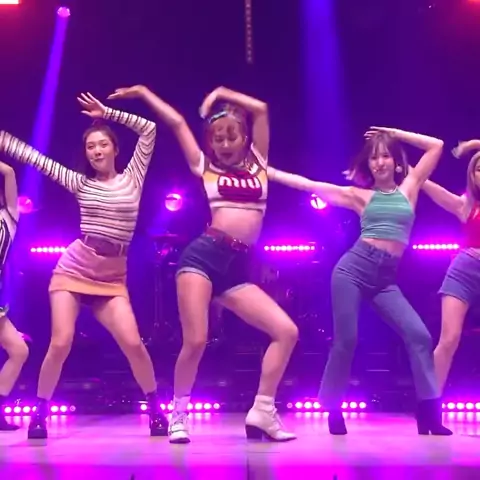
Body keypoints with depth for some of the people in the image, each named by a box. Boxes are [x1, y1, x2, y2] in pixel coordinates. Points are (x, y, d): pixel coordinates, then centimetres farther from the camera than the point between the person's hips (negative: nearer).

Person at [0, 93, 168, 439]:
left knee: (133, 343, -12)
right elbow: (32, 156, 9)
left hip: (112, 277, 0)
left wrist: (108, 113, 4)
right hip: (73, 268, 0)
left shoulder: (132, 178, 7)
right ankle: (39, 414, 6)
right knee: (60, 343, -10)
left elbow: (149, 130, 3)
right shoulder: (80, 183, 8)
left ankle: (157, 411, 6)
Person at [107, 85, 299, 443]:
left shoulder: (257, 163, 18)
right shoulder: (205, 166, 13)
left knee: (287, 331, -9)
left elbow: (261, 109, 14)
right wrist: (143, 92, 19)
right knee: (195, 341, -13)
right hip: (204, 255, -3)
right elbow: (177, 122, 13)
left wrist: (221, 94, 22)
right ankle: (179, 414, 10)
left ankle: (262, 413, 1)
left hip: (239, 268, 3)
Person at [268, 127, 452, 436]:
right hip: (355, 266, -2)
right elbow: (309, 185, 8)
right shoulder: (360, 196, 8)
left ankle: (430, 414, -7)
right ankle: (333, 410, 9)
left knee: (419, 335, -11)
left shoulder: (408, 189, 14)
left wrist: (394, 133, 16)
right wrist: (266, 171, 7)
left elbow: (436, 146, 16)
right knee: (346, 339, -5)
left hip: (385, 278, 2)